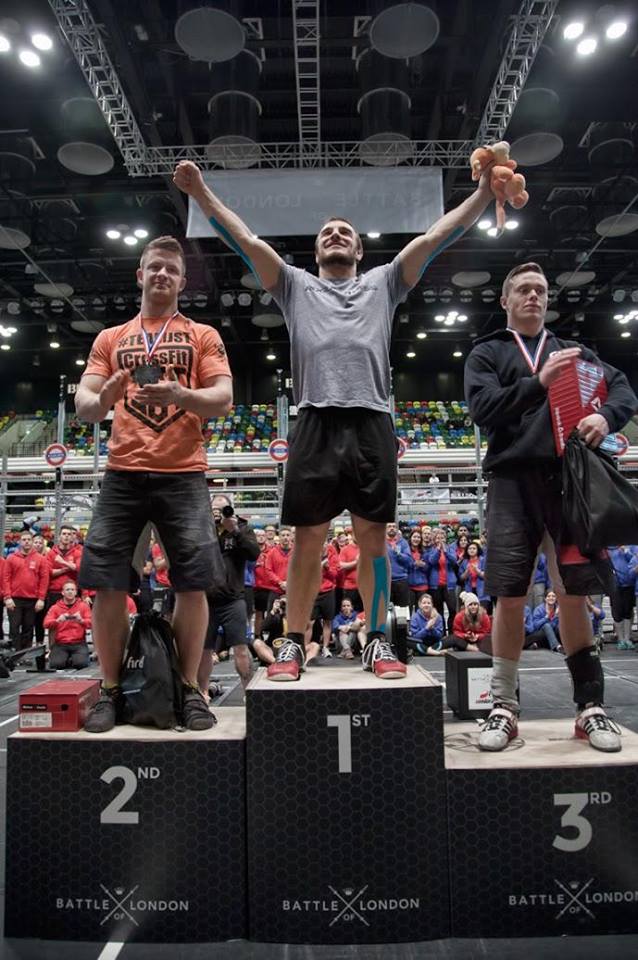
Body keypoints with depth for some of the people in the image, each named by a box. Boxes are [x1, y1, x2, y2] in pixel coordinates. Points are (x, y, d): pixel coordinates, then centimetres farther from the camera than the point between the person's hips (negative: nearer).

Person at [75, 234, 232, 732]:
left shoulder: (204, 336, 12)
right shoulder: (110, 339, 18)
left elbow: (224, 398, 0)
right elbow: (82, 402, 10)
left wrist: (180, 394, -20)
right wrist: (103, 399, -15)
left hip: (183, 475, -2)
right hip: (123, 474, 2)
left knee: (193, 582, -5)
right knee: (108, 582, -1)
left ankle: (190, 690, 8)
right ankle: (110, 690, 13)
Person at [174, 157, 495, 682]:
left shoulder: (384, 283, 24)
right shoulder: (296, 285, 23)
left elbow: (434, 237, 18)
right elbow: (245, 239, 16)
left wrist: (486, 190, 12)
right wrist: (200, 191, 10)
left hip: (372, 423, 1)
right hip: (315, 423, 0)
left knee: (373, 535, 3)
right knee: (309, 537, 1)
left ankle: (378, 642, 12)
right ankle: (295, 643, 10)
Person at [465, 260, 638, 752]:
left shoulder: (574, 351, 21)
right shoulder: (487, 353, 13)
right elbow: (482, 409, -3)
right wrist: (539, 382, -15)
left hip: (571, 480, 2)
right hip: (513, 481, -2)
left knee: (574, 594, 4)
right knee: (510, 597, -3)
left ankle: (591, 706, 15)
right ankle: (505, 707, 8)